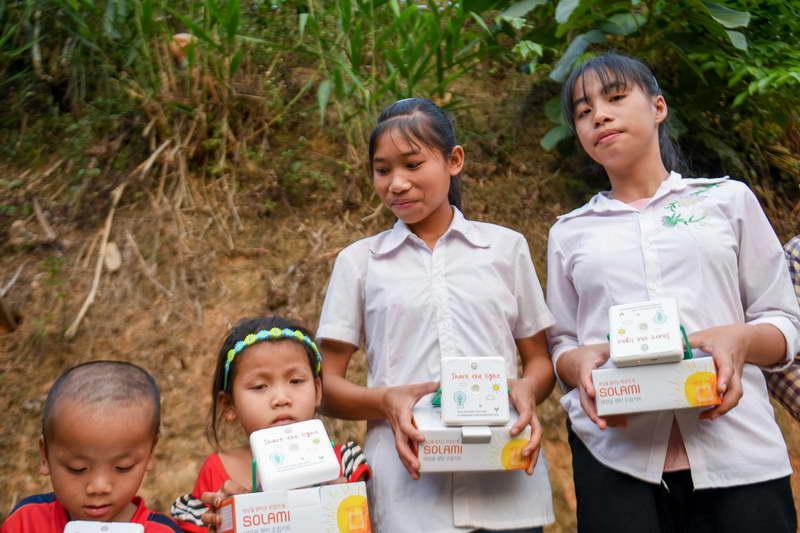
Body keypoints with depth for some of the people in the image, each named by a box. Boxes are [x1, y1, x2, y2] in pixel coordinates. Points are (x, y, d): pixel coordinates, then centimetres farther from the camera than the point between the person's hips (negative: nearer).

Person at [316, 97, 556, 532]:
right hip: (408, 488, 0)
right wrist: (386, 401, -13)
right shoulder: (359, 262, 7)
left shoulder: (506, 247, 8)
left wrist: (527, 390, -10)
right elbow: (327, 388, 7)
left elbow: (540, 361, 13)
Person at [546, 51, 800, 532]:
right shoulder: (570, 233, 14)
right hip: (615, 455, 1)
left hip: (738, 453, 0)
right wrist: (579, 362, -10)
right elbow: (560, 346, 14)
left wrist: (740, 340, -13)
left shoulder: (728, 199, 11)